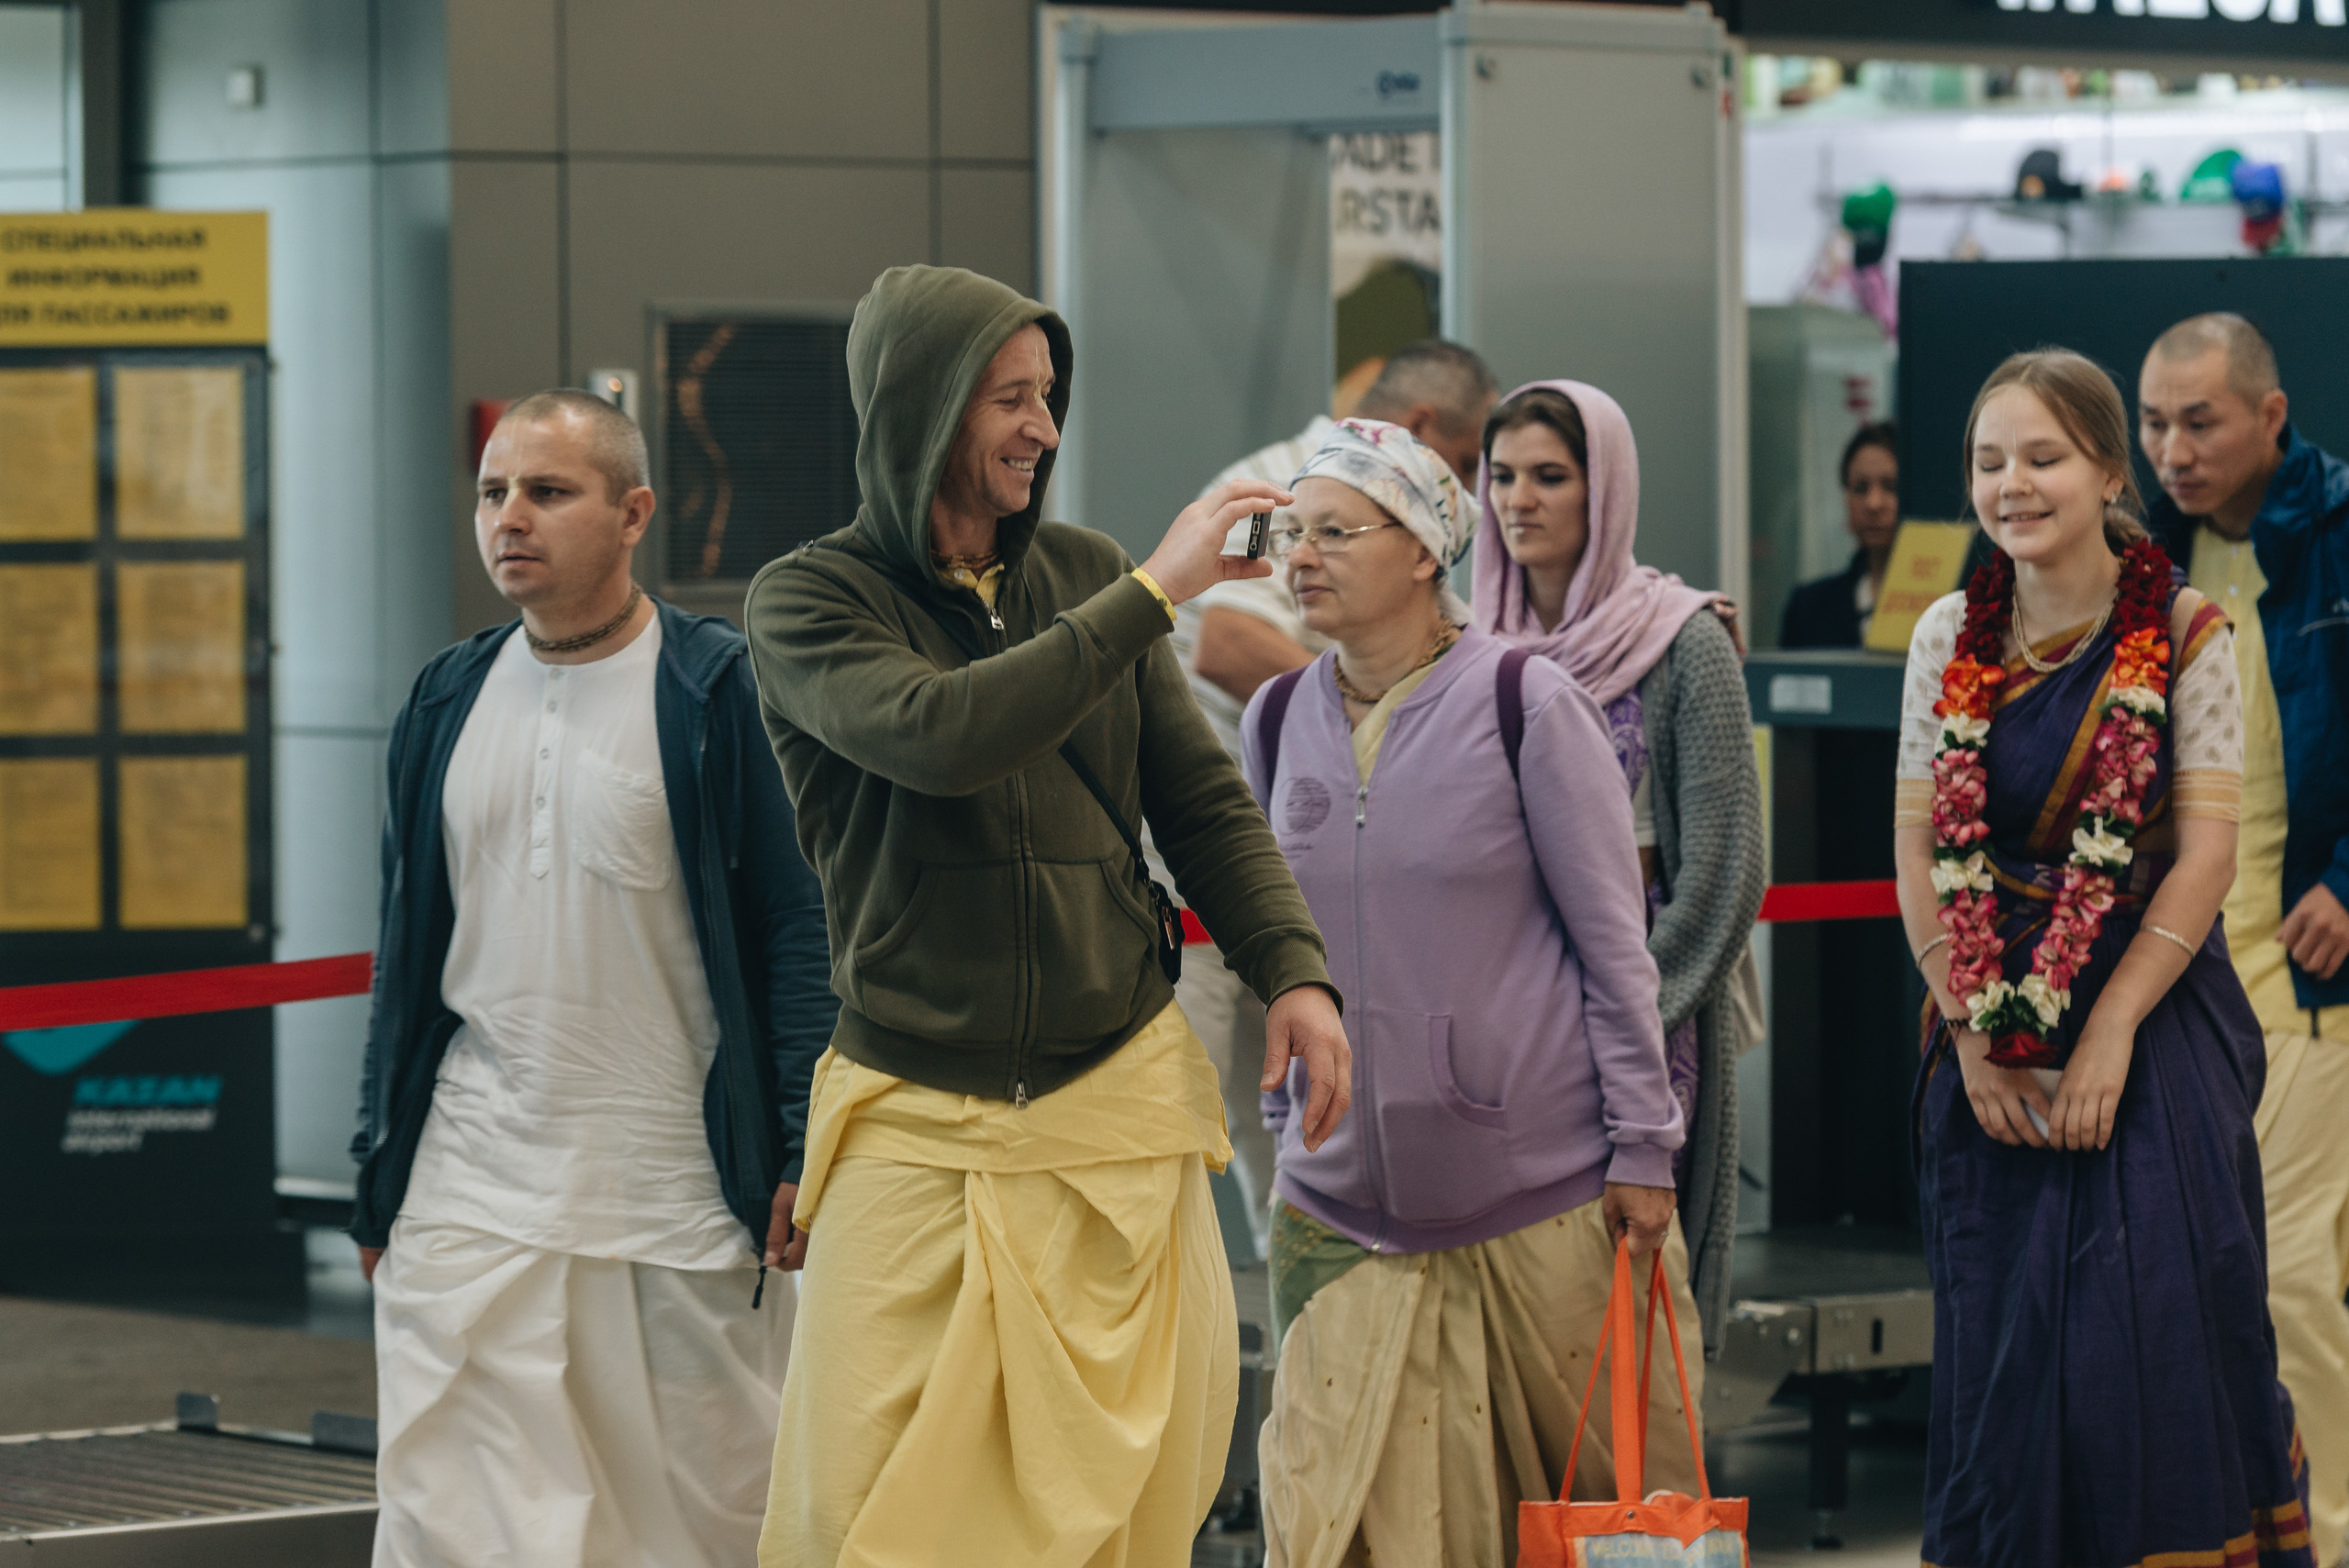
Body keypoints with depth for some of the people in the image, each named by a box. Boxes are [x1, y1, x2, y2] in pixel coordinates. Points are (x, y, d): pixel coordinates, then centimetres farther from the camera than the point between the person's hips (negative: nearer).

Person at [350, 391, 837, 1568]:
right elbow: (407, 955, 17)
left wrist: (805, 1152, -11)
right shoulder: (447, 704, 12)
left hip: (681, 1192, -3)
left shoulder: (719, 691, -2)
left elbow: (799, 926, -3)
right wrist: (377, 1172, 13)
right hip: (472, 1190, 3)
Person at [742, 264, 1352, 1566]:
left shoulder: (1087, 576, 10)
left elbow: (1200, 798, 15)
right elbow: (942, 736, -21)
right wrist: (1151, 594, -19)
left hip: (1123, 1105, 3)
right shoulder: (809, 602, -2)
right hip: (915, 1124, -3)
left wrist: (1290, 966, -1)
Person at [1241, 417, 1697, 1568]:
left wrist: (1642, 1147, -6)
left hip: (1543, 1185, -4)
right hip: (1345, 1202, 4)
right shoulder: (1279, 723, 8)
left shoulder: (1525, 705, -5)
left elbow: (1614, 938, -4)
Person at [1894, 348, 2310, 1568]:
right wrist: (1972, 1035, -5)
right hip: (1992, 1040, 3)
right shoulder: (1950, 637, 5)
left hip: (2151, 1019, -3)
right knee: (1998, 1353, 4)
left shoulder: (2184, 633, -4)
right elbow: (1918, 851, 4)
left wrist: (2110, 1032, -14)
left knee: (2159, 1340, -6)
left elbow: (2207, 852, -8)